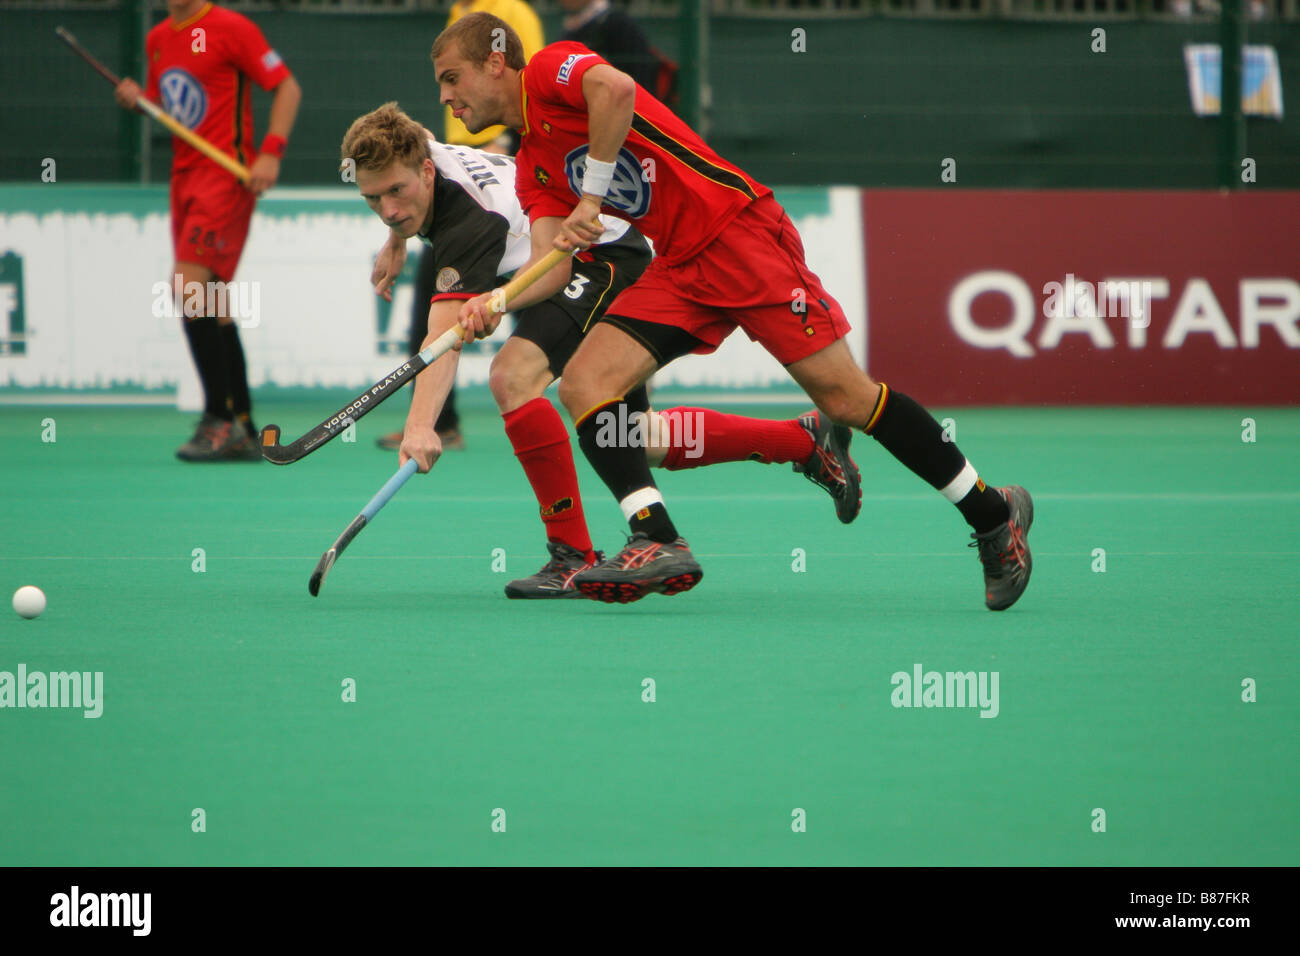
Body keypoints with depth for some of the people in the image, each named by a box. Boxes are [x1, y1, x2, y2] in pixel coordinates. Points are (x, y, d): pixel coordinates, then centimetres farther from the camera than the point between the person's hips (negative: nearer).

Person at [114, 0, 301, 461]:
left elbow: (287, 86, -6)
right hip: (185, 176, 8)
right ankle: (243, 431, 11)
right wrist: (137, 99, 2)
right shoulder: (158, 39, 14)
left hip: (227, 174, -8)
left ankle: (220, 419, -15)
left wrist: (271, 152, -17)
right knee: (213, 306, 7)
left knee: (188, 287, -18)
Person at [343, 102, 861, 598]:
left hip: (606, 257, -11)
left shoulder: (469, 221, -36)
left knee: (513, 374, -32)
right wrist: (397, 238, 11)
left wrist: (419, 426, -59)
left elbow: (445, 333, -48)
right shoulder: (413, 151, -11)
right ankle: (806, 440, 28)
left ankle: (574, 556, -24)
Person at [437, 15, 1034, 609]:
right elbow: (552, 262, 7)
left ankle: (993, 514, 2)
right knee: (582, 384, -10)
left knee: (845, 397, -9)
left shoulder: (549, 70, -4)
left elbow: (615, 89, -27)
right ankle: (659, 541, -18)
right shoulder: (532, 170, 19)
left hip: (736, 228, -9)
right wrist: (495, 303, -12)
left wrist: (590, 197, -19)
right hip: (678, 269, 9)